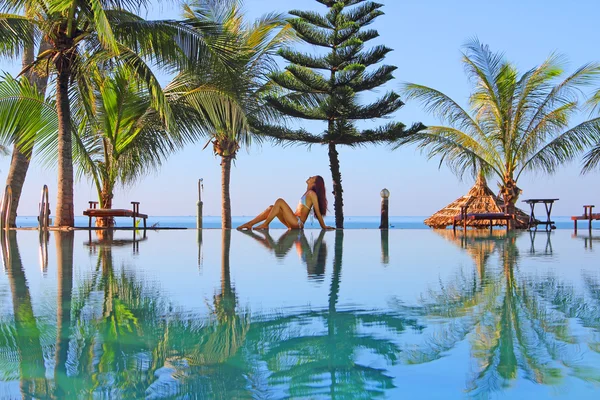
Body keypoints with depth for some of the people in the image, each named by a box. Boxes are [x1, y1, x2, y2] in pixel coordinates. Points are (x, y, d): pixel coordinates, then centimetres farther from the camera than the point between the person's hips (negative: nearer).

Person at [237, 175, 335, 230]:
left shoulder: (312, 193, -7)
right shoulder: (308, 193, 21)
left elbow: (318, 211, -9)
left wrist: (323, 226, -8)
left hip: (297, 223, -9)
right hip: (294, 222, 9)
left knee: (280, 201, -18)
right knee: (271, 208, 4)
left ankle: (265, 224, -17)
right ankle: (249, 224, -5)